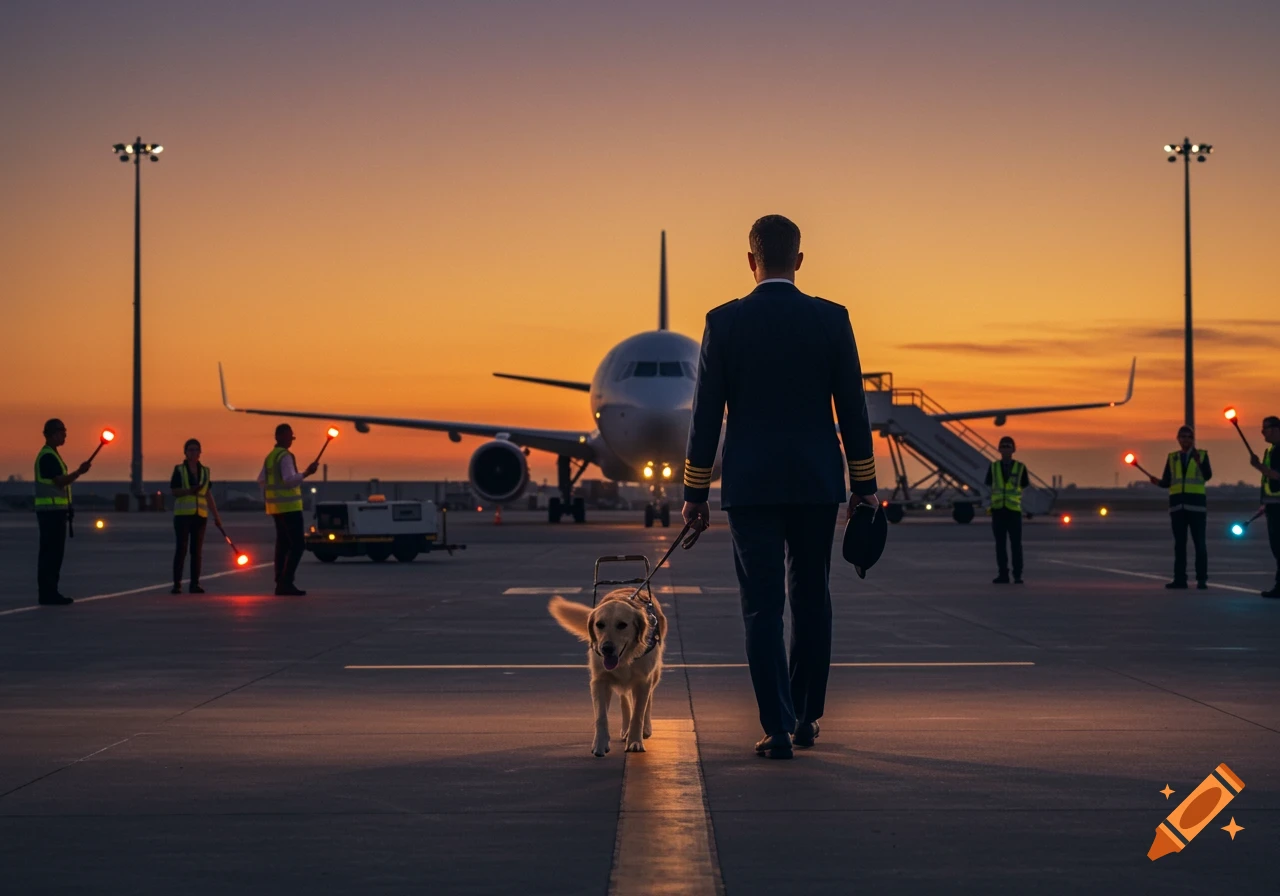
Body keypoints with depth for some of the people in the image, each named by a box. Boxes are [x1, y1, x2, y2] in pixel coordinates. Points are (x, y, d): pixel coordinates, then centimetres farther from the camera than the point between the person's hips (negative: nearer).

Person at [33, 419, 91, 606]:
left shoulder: (51, 455, 19)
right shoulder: (47, 456, -14)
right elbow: (60, 482, -21)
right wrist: (79, 472, -22)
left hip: (55, 511, 10)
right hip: (51, 510, -10)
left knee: (53, 552, 11)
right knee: (51, 552, -9)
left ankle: (49, 592, 14)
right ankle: (48, 593, -9)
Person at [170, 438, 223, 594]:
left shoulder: (204, 471, 11)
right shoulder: (179, 470, 1)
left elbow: (208, 495, 14)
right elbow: (174, 492, -4)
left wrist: (216, 516, 11)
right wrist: (189, 490, -22)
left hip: (200, 515, 3)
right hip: (183, 514, -3)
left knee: (197, 550, 3)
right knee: (181, 548, -7)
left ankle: (194, 584, 8)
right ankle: (177, 584, -5)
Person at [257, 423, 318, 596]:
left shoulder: (270, 456, 15)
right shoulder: (285, 456, -15)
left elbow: (261, 480, 22)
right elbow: (290, 480, -25)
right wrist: (306, 473, -23)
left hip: (276, 507, 10)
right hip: (289, 506, -10)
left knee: (283, 544, 9)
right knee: (298, 544, -10)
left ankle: (281, 584, 5)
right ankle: (286, 582, -18)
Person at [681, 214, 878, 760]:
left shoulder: (724, 322, -4)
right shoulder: (832, 319, -1)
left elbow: (706, 414, -3)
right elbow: (852, 409, 1)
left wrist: (695, 493, 4)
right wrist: (864, 485, 9)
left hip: (750, 485, -1)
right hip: (816, 483, 2)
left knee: (762, 608, 0)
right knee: (811, 601, 15)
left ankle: (778, 729, -5)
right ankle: (805, 718, 21)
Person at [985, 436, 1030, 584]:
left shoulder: (1020, 467, 1)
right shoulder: (993, 467, 5)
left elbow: (1024, 486, 7)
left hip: (1014, 510, -2)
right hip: (998, 510, 2)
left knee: (1016, 544, -2)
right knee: (1000, 544, 4)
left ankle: (1018, 575, 3)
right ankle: (1003, 574, 9)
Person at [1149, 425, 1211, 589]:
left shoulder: (1202, 455, 5)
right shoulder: (1172, 458, 12)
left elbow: (1208, 476, -9)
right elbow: (1167, 482, 8)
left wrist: (1199, 462, -25)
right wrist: (1157, 482, -13)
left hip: (1196, 503, -3)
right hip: (1177, 505, 3)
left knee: (1199, 542, -3)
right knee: (1179, 542, 4)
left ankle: (1202, 579, -2)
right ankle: (1179, 579, 5)